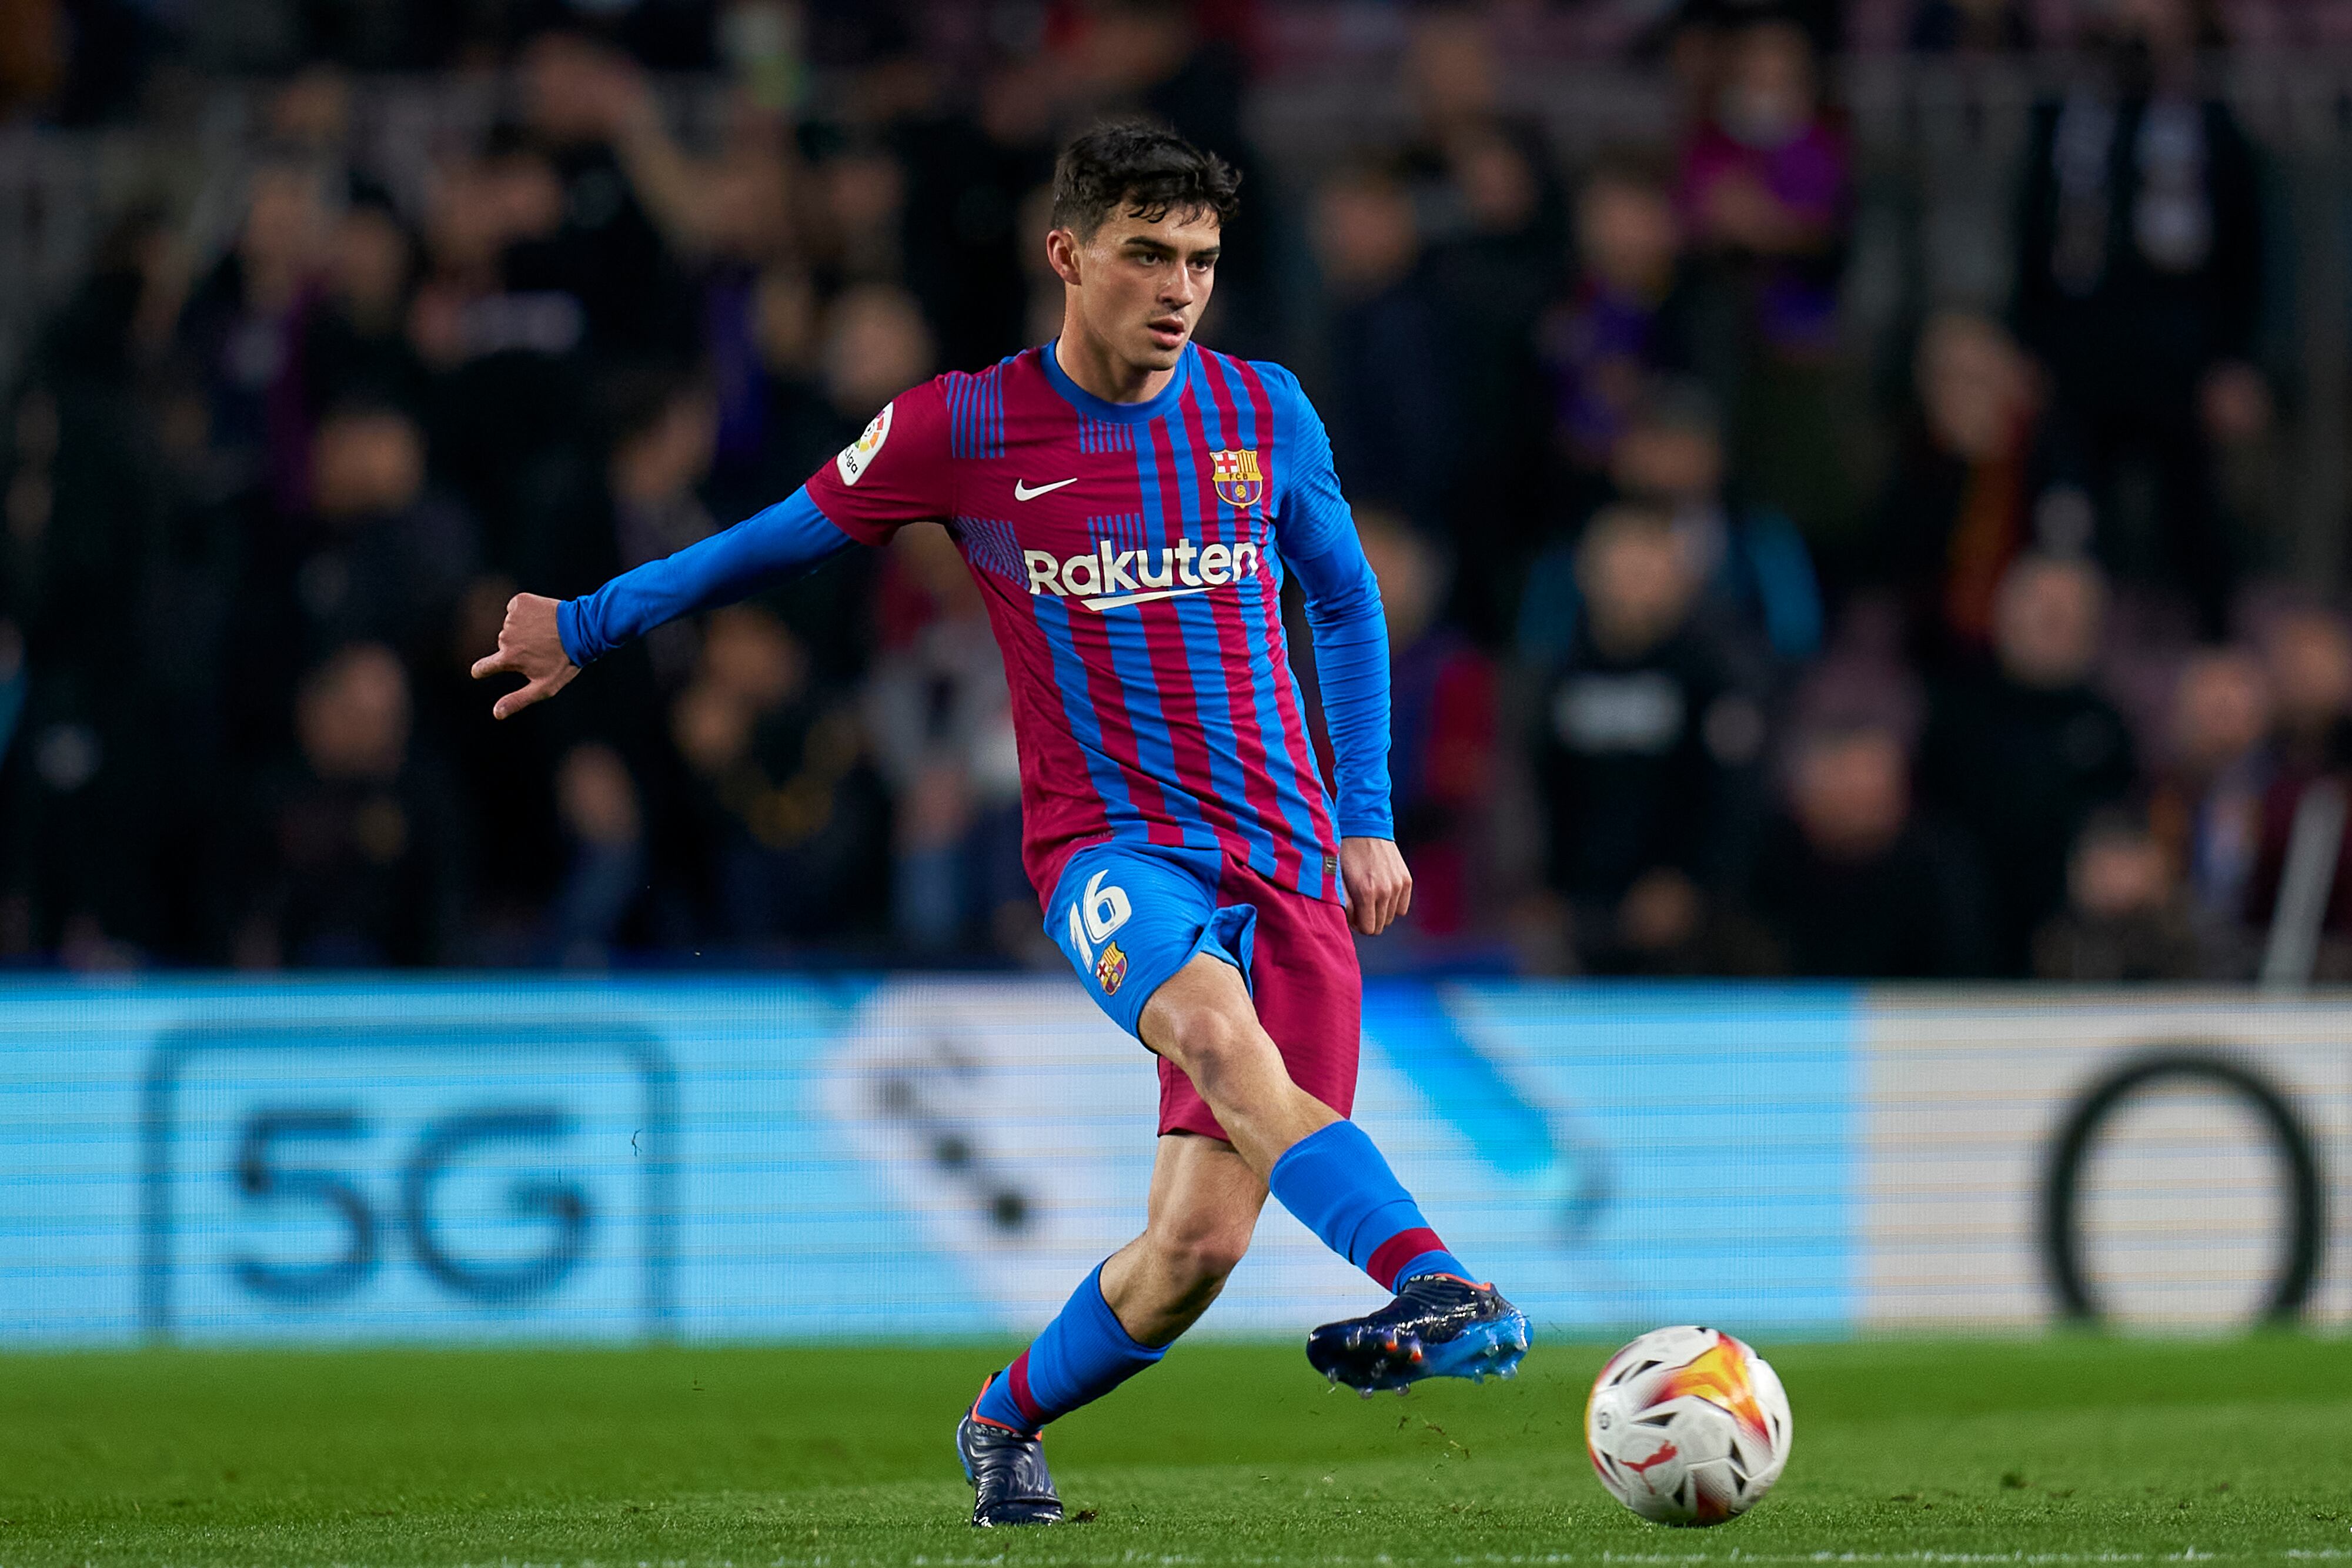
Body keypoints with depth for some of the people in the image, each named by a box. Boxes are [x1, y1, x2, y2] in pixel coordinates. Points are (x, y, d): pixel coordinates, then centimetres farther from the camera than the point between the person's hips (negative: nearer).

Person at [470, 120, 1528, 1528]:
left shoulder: (1266, 416, 5)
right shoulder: (968, 430, -2)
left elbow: (1346, 604, 21)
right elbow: (786, 536, 14)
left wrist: (1369, 819, 16)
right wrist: (587, 628, 22)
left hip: (1290, 864, 2)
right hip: (1113, 845, -2)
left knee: (1200, 1243, -8)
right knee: (1221, 1037, -38)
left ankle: (1007, 1421, 20)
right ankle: (1434, 1290, -52)